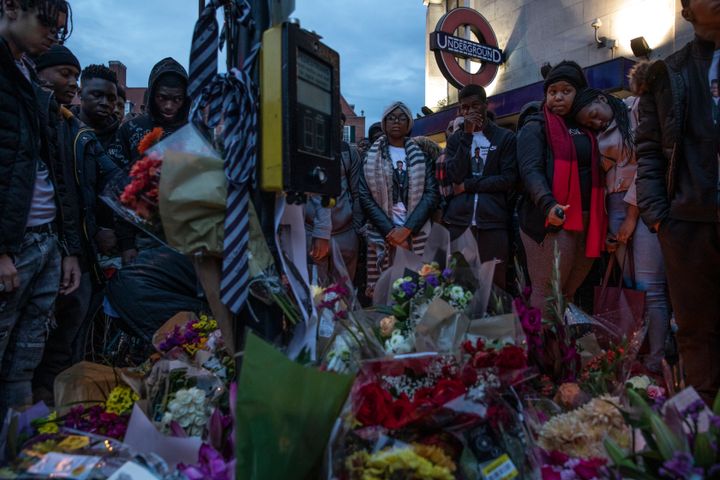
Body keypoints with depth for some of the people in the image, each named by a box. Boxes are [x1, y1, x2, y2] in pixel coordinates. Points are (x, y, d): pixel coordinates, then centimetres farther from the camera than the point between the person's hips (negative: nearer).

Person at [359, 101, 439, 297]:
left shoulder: (421, 155, 10)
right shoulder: (372, 157, 8)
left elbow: (432, 193, 2)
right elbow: (365, 197, 1)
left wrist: (406, 229, -10)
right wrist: (390, 231, -9)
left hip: (416, 235, 1)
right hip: (383, 236, 0)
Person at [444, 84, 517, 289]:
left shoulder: (505, 137, 8)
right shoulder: (456, 139, 15)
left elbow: (509, 179, -3)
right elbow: (455, 176, -2)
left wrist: (468, 185, -5)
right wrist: (467, 135, -5)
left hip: (494, 221, -1)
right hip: (458, 220, 2)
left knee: (495, 283, 0)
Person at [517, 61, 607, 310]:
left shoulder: (585, 126, 20)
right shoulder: (536, 126, 1)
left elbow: (594, 170, 20)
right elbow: (530, 170, -13)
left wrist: (598, 219, 6)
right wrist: (548, 204, -30)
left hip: (587, 221, 6)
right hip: (552, 219, -6)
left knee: (570, 292, 13)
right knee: (546, 293, -4)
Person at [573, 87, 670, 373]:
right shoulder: (600, 138, 19)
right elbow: (601, 179, 13)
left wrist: (632, 215, -12)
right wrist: (607, 227, 2)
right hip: (615, 209, 6)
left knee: (649, 288, -11)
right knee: (632, 287, 4)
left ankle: (658, 363, -6)